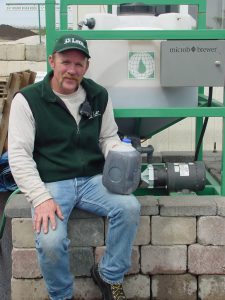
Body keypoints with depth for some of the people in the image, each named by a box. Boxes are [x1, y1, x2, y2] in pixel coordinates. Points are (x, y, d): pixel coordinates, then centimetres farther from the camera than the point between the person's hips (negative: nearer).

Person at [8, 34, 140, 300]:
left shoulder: (99, 95, 8)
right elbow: (19, 155, -9)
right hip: (51, 184, -3)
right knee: (51, 241, -28)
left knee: (130, 207, -23)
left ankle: (109, 275, 3)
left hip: (93, 179, 4)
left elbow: (109, 137, 17)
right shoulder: (28, 99, -4)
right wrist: (40, 198, -20)